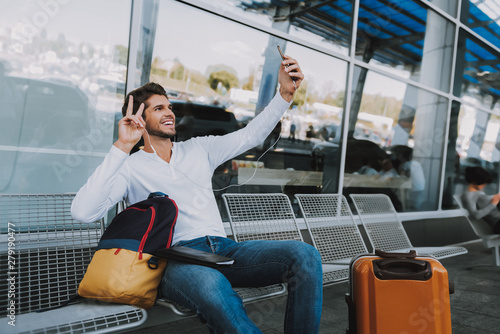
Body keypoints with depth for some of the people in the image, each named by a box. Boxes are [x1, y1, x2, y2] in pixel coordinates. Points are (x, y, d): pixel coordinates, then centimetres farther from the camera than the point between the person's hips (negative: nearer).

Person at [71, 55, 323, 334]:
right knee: (211, 285, -42)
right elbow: (83, 212, -7)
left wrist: (286, 93, 7)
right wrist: (123, 147, -11)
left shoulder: (199, 148, 24)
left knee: (305, 255, -22)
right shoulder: (130, 167, 9)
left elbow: (250, 135, 19)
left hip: (223, 248, 5)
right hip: (176, 258, -4)